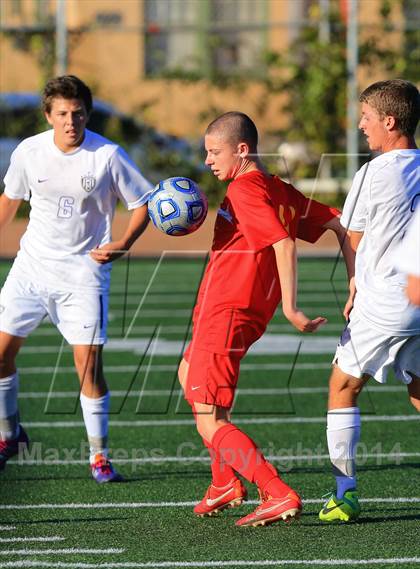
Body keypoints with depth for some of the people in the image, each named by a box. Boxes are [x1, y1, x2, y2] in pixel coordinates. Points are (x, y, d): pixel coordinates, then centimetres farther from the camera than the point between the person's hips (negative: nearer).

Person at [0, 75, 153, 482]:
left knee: (88, 363, -11)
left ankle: (99, 455, 3)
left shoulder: (108, 156, -13)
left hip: (83, 270, -3)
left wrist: (122, 244, -19)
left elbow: (143, 203, -4)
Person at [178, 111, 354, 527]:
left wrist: (290, 307, -31)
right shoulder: (280, 191, 12)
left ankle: (279, 496, -19)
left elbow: (283, 243, -27)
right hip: (253, 314, 11)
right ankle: (225, 485, 36)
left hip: (223, 313, -11)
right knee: (189, 375, 34)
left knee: (210, 423, -9)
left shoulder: (244, 188, -15)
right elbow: (339, 225, 14)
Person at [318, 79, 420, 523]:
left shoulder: (373, 174, -12)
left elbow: (354, 241, -2)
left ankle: (345, 494, 5)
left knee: (343, 387, 8)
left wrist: (357, 285, 16)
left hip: (384, 303, -6)